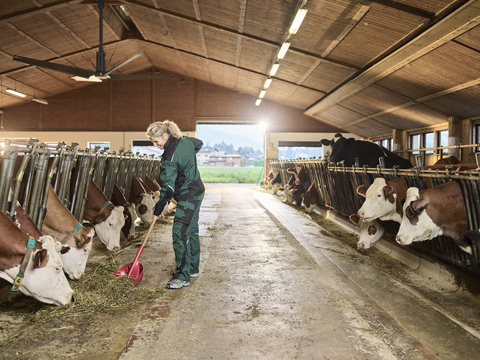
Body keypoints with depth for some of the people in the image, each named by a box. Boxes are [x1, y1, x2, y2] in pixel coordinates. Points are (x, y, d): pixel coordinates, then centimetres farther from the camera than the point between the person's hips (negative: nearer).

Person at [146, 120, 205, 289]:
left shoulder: (170, 157, -24)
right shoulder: (184, 140, 1)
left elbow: (168, 187, -23)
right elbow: (199, 143, 24)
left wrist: (158, 209, -14)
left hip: (188, 197, -10)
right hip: (197, 191, 10)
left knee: (180, 234, -10)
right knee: (192, 231, 16)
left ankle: (183, 277, -6)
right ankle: (193, 269, 28)